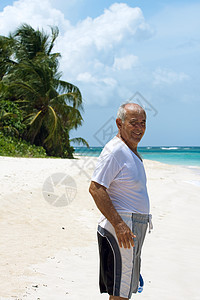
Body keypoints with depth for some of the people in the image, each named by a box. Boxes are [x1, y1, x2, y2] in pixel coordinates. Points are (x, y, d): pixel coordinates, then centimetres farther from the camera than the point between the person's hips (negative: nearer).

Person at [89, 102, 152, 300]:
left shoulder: (132, 152, 18)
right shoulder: (114, 151, -15)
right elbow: (95, 189, -23)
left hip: (132, 228, 10)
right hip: (121, 227, -10)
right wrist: (119, 224, -26)